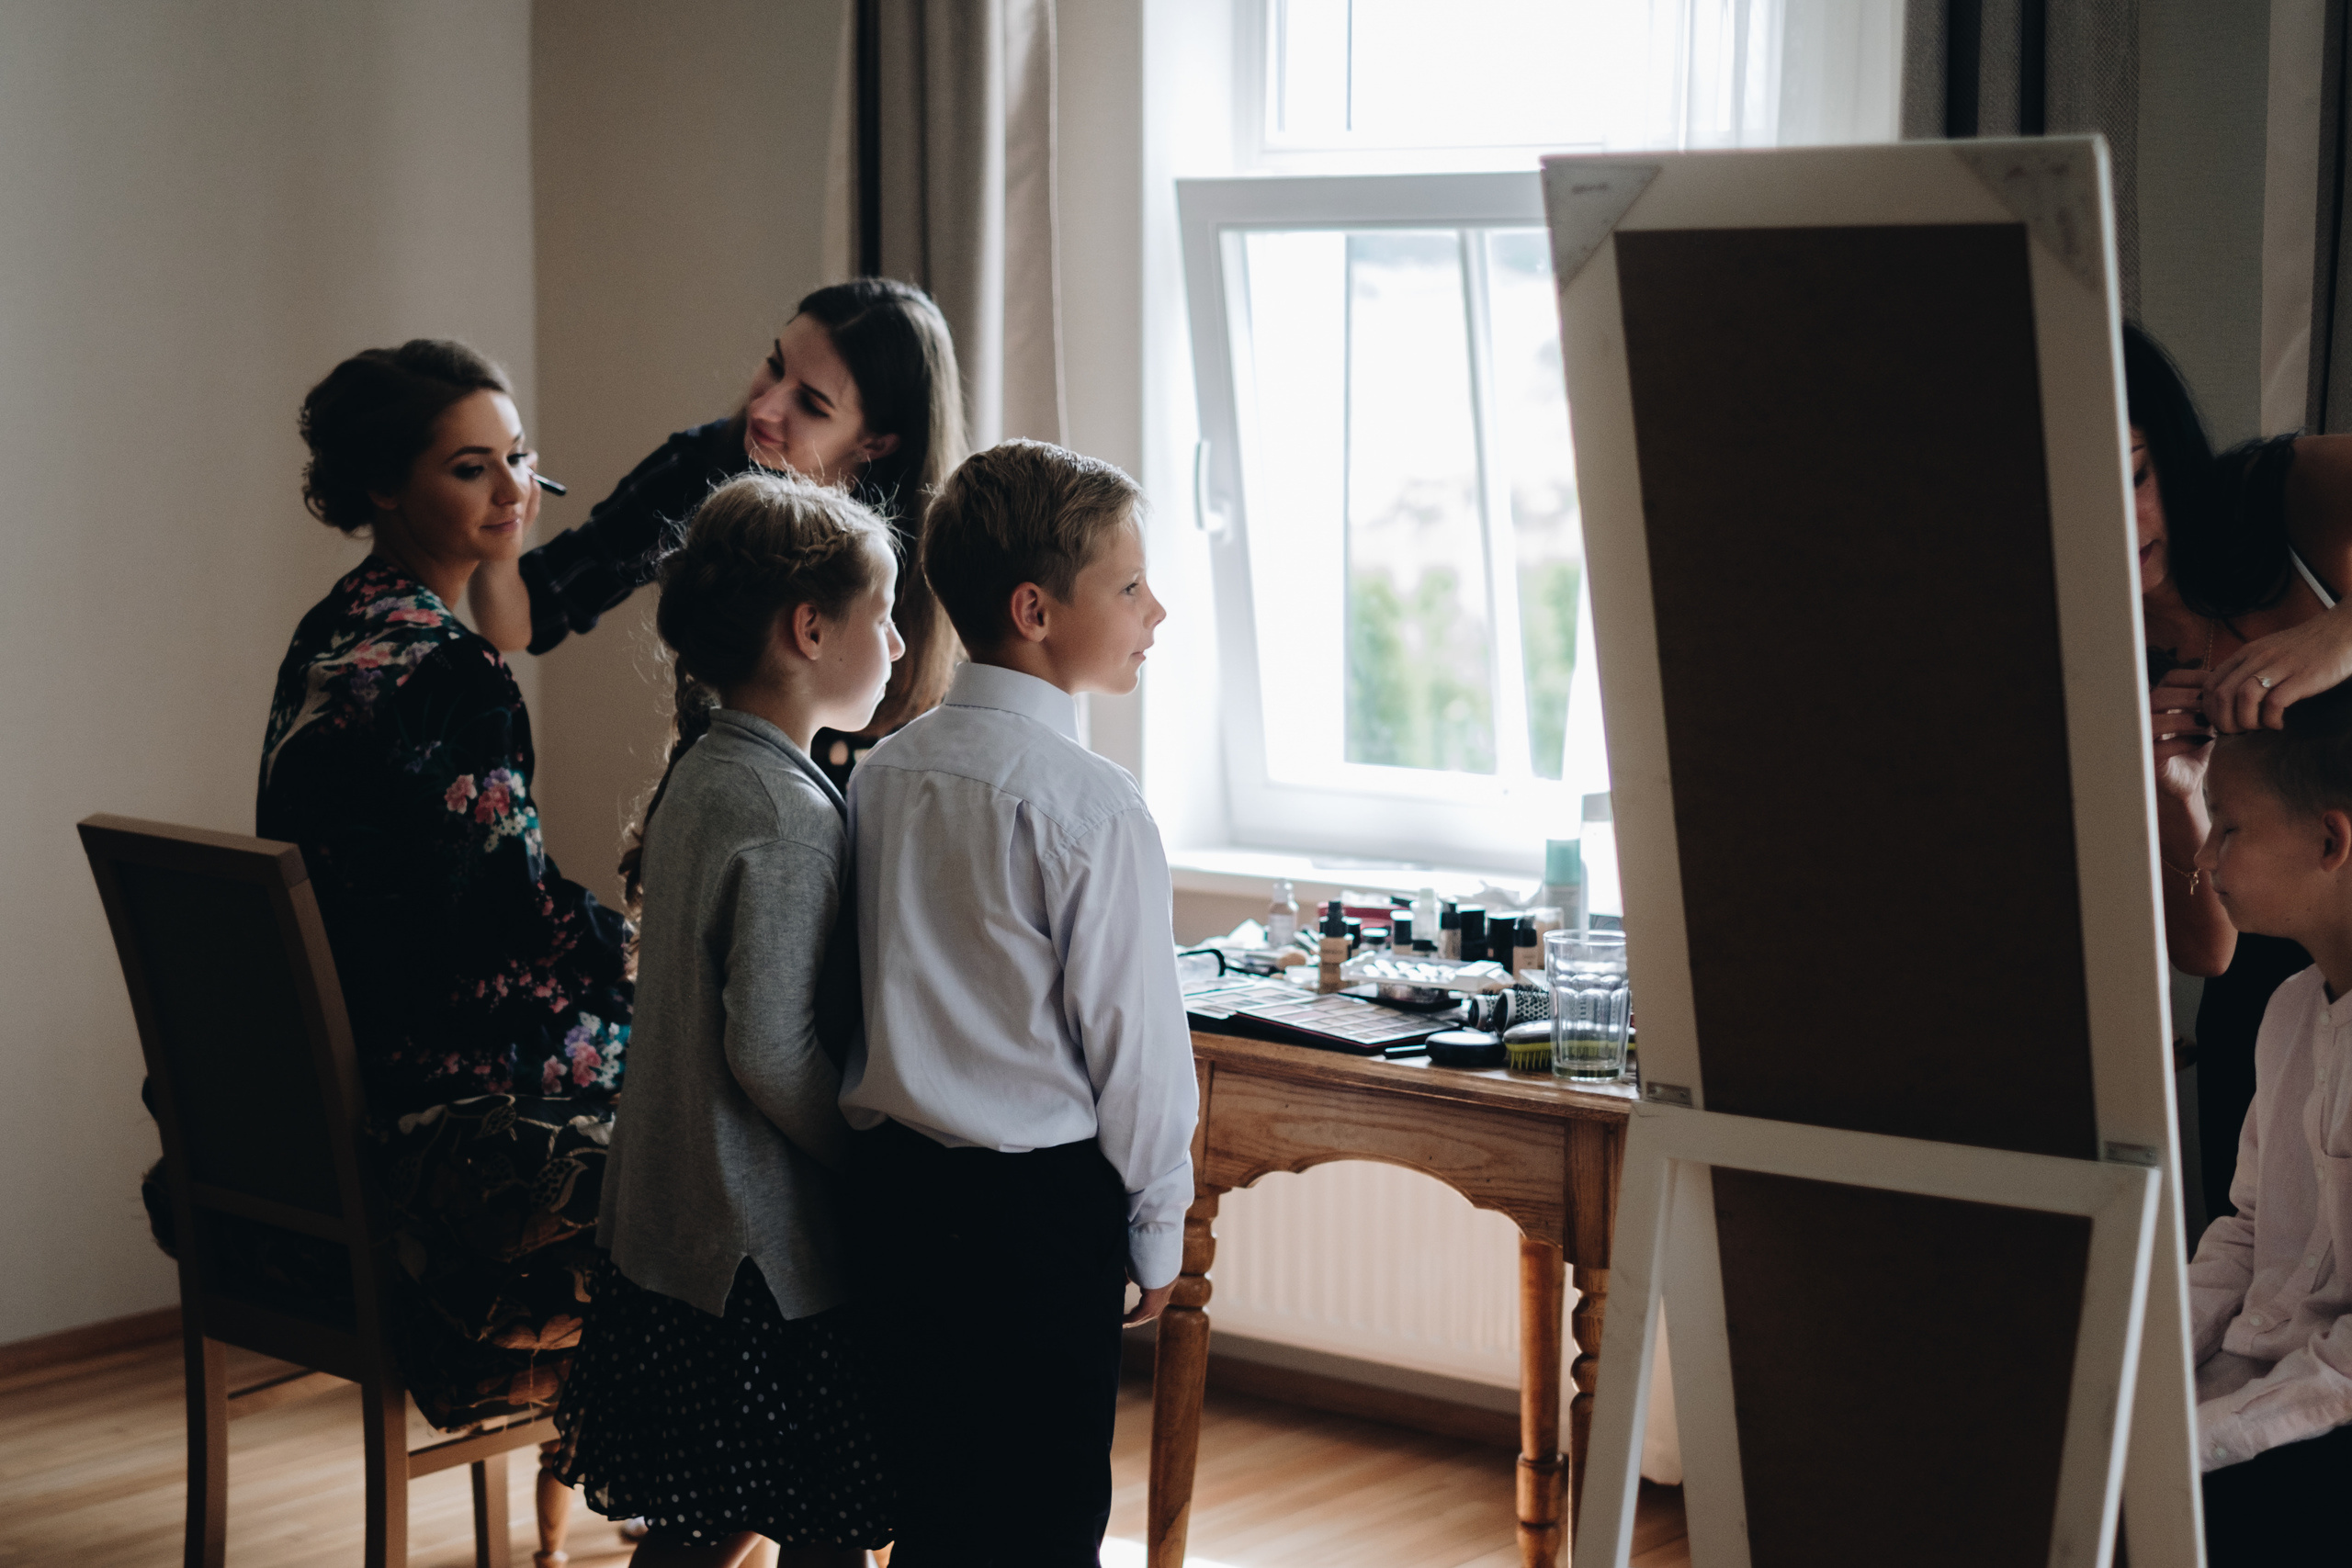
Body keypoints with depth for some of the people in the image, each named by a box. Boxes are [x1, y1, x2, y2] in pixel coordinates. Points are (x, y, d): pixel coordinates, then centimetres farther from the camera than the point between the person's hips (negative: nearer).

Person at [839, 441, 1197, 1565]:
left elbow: (869, 995, 11)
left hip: (891, 1182, 7)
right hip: (1041, 1203, -7)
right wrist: (1157, 1230, -1)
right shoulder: (1092, 807, -17)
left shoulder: (882, 773, 5)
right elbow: (1133, 1032, -13)